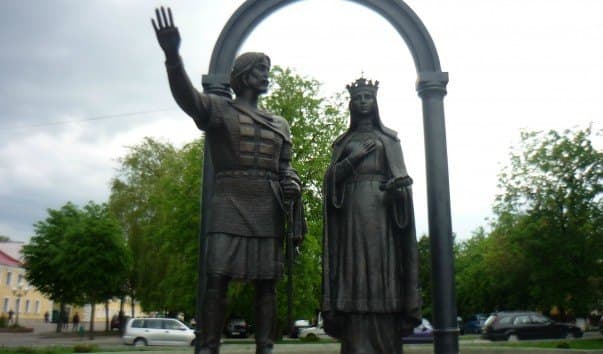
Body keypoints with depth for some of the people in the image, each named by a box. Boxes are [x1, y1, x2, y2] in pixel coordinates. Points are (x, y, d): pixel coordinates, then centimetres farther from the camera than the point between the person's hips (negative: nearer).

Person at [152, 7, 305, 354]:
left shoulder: (280, 124, 21)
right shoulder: (217, 108, 7)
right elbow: (187, 95, -13)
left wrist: (292, 185, -3)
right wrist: (173, 55, -32)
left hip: (268, 209, 4)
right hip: (229, 204, -4)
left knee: (267, 282, 2)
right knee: (217, 278, -9)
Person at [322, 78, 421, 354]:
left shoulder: (389, 138, 18)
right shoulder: (344, 142, 22)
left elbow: (400, 173, 6)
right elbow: (331, 176, 8)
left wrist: (397, 184, -17)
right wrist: (355, 158, -6)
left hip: (380, 209, -1)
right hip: (351, 209, 1)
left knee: (381, 268, -10)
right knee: (354, 270, -8)